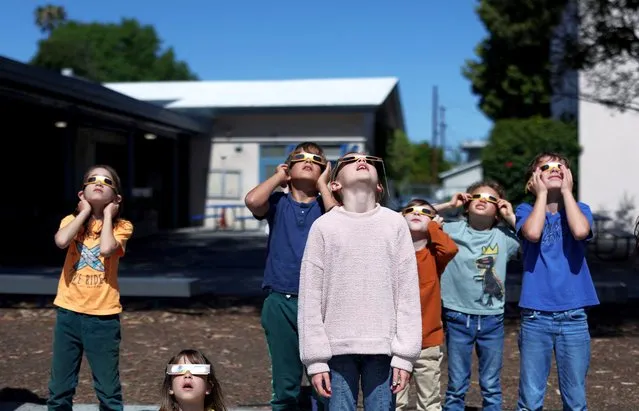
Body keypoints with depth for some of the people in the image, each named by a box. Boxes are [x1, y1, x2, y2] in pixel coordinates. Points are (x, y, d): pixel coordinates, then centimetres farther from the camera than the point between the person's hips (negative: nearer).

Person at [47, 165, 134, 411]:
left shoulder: (121, 226, 0)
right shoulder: (73, 220, 6)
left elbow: (106, 248, -21)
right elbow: (61, 241, -17)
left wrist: (108, 215, -8)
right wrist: (85, 211, -7)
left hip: (103, 315, -2)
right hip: (68, 312, 2)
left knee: (108, 391, 3)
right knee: (59, 389, 10)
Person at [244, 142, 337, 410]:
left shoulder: (325, 204, 7)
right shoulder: (278, 203, 7)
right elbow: (252, 200, -16)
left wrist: (322, 183, -4)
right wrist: (279, 176, 1)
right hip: (280, 303, 0)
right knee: (285, 385, 10)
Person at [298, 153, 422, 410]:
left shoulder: (395, 224, 3)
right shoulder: (324, 226, 0)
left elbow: (408, 294, 2)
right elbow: (310, 298, 0)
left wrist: (405, 354, -3)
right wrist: (316, 359, -4)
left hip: (383, 348, 1)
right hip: (337, 348, -1)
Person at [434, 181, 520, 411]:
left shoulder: (504, 236, 1)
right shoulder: (452, 230, -1)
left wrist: (512, 217, -2)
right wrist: (448, 205, -1)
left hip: (492, 319, 1)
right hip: (458, 317, -1)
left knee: (491, 387, 12)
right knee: (456, 386, 9)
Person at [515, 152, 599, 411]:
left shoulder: (580, 209, 7)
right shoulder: (526, 210, 4)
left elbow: (580, 231, -17)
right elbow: (532, 233, -19)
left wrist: (566, 190, -6)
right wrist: (542, 193, -6)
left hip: (574, 316, 1)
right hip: (535, 316, -1)